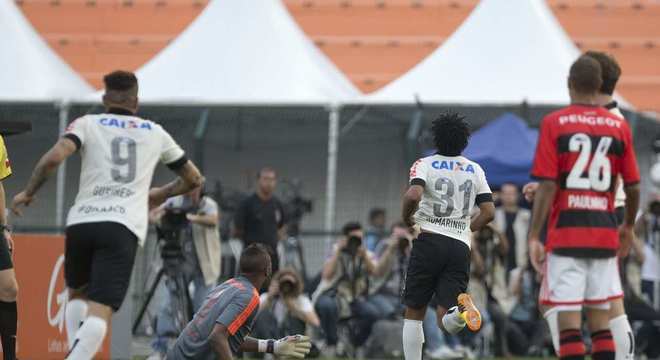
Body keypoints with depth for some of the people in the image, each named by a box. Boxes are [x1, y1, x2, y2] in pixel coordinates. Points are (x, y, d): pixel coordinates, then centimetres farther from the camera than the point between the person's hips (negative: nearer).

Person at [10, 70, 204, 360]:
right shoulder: (155, 133, 18)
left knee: (77, 294, 26)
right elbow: (194, 179, 28)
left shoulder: (87, 124, 11)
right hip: (123, 227, -1)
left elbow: (54, 157, -8)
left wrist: (28, 192, 6)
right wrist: (160, 195, 46)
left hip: (81, 222, 1)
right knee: (100, 312, -10)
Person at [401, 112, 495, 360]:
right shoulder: (475, 170, 14)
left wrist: (407, 218, 3)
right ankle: (462, 310, -36)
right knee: (447, 322, -2)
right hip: (461, 246, 3)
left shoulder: (425, 165, 2)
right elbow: (488, 212, 10)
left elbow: (413, 195, -17)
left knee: (413, 314, 9)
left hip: (429, 240, -3)